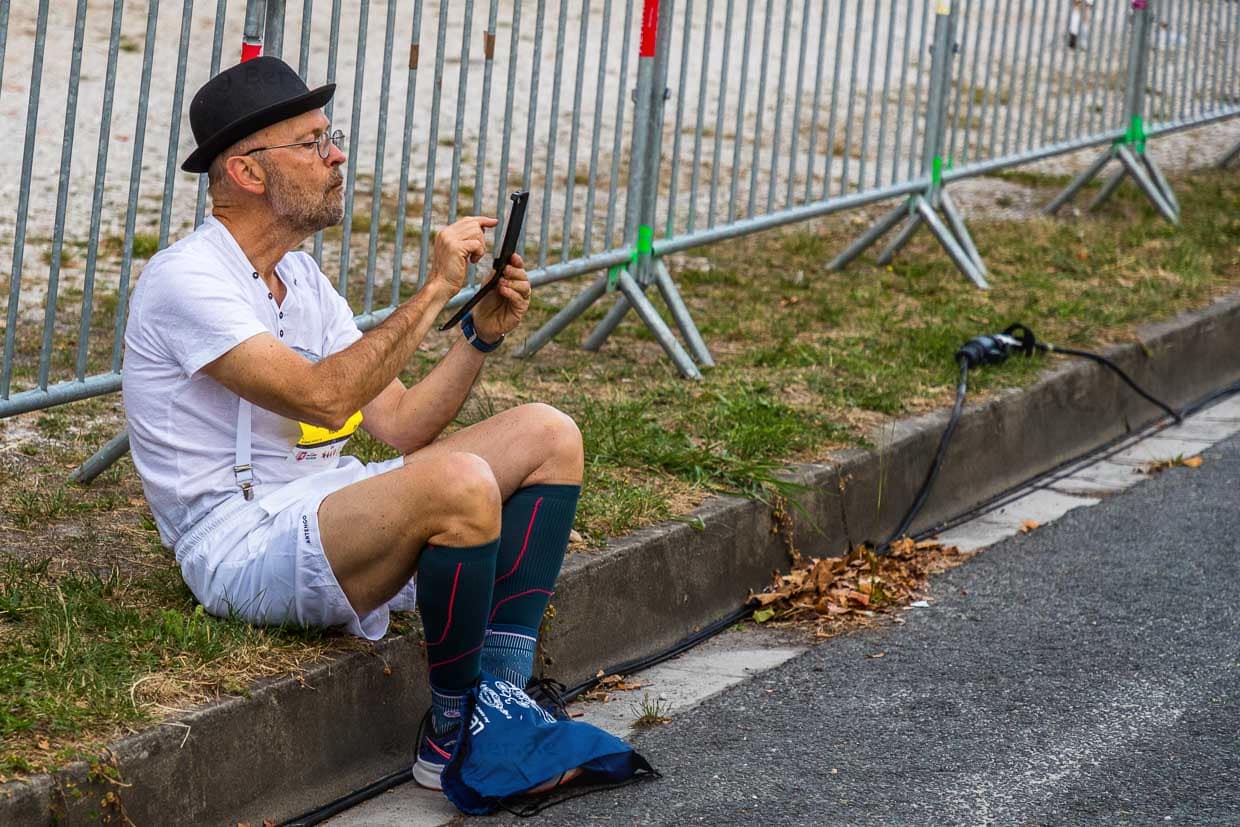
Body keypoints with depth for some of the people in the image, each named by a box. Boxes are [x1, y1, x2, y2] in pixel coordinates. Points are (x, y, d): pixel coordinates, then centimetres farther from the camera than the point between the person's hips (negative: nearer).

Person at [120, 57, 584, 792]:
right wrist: (435, 291, -22)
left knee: (549, 436, 4)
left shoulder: (302, 276, 16)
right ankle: (453, 740, -15)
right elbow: (323, 398, -27)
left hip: (329, 505, 10)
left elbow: (400, 426, 12)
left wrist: (483, 334, -1)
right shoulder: (186, 279, -14)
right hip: (244, 545, -10)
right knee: (460, 483, -34)